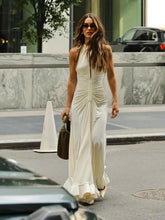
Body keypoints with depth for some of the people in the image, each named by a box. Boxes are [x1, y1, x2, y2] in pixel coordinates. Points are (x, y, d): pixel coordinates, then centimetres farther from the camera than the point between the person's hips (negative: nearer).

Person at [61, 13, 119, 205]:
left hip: (99, 102, -1)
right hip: (80, 101, 1)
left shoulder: (105, 50, 1)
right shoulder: (75, 52, 3)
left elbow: (111, 76, 9)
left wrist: (115, 101, 7)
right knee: (81, 142, -3)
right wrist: (68, 106, 7)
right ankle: (84, 188, 1)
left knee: (97, 140, -11)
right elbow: (72, 80, 8)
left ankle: (98, 180, 13)